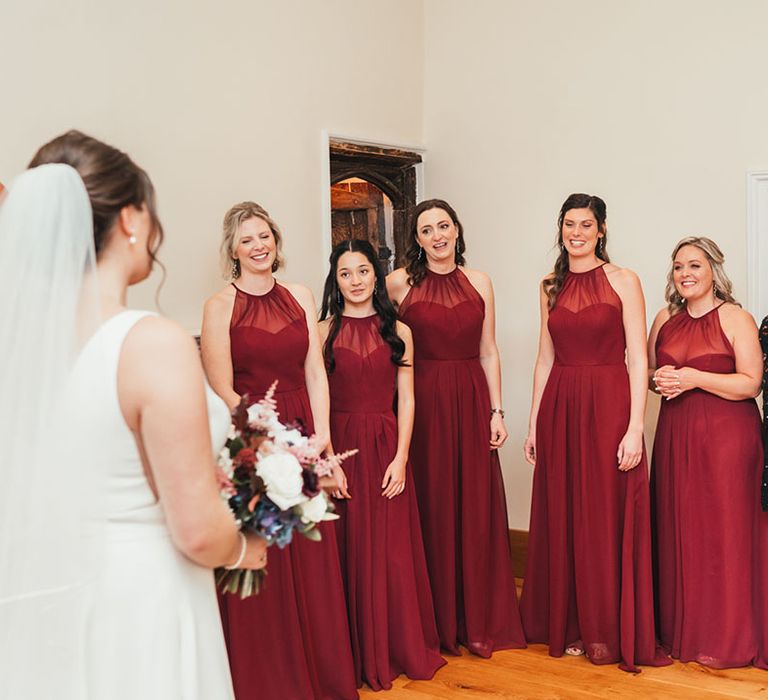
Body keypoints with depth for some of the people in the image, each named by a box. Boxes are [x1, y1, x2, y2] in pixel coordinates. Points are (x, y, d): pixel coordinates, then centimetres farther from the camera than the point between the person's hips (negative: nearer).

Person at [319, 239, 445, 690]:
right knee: (349, 551, 3)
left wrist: (400, 458, -5)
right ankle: (358, 655, 17)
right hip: (339, 446, -1)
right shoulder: (324, 331, 2)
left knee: (393, 551, 4)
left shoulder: (398, 331, 6)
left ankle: (401, 649, 20)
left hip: (385, 446, 1)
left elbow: (406, 400, 4)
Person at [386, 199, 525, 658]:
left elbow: (489, 352, 8)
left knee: (478, 507, 5)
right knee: (431, 508, 3)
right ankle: (438, 621, 17)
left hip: (471, 401, 2)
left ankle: (482, 620, 18)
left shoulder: (479, 282, 7)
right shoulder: (400, 283, 1)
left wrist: (497, 410, 2)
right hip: (424, 402, -2)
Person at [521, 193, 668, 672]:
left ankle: (609, 632, 15)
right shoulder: (552, 287, 12)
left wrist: (635, 427, -14)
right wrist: (534, 423, 10)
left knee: (606, 520, 1)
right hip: (559, 409, 5)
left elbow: (638, 359, -7)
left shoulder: (624, 282, -2)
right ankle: (570, 626, 23)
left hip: (608, 407, -4)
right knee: (563, 519, 9)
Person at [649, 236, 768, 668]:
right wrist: (659, 379, 0)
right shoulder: (666, 320, 13)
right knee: (677, 530, 6)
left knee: (723, 531, -3)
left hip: (726, 436, -5)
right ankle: (680, 628, 17)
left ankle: (726, 640, 7)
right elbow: (648, 368, 22)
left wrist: (695, 378, -16)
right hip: (676, 434, 5)